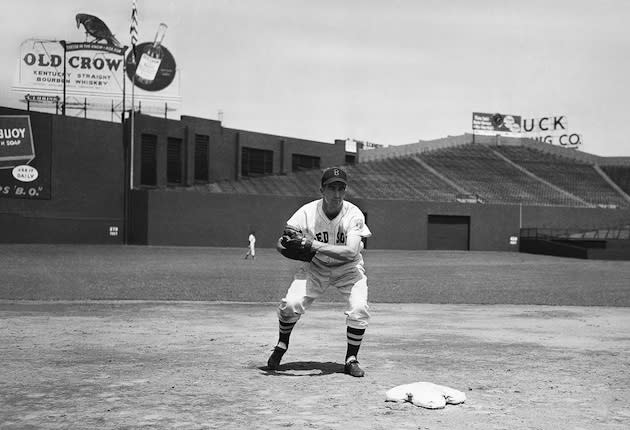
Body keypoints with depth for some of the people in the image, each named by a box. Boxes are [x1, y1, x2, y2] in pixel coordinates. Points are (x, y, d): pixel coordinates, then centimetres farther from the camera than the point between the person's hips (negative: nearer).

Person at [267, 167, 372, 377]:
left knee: (359, 309, -21)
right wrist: (286, 243, -46)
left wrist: (316, 245, -46)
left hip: (348, 267, 0)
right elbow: (280, 242, -21)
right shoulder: (308, 212, -22)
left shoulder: (354, 214, -25)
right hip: (316, 266, 1)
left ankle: (351, 360, 2)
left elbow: (351, 252, -37)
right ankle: (281, 346, 13)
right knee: (290, 304, -16)